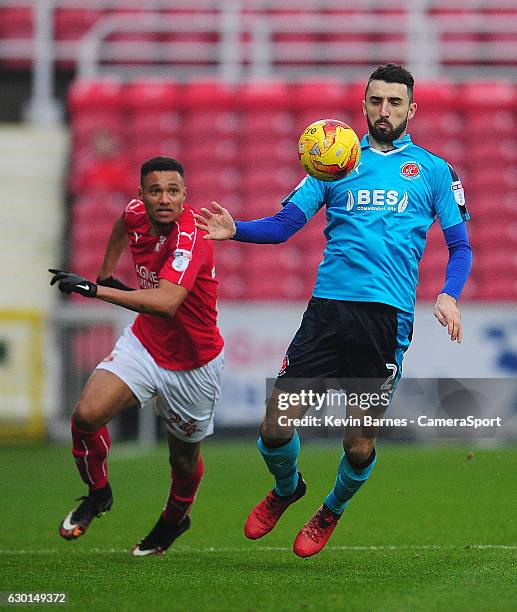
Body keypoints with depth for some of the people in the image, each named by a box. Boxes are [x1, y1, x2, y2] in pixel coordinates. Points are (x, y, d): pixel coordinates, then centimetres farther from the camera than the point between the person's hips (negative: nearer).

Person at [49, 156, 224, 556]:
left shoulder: (189, 238, -30)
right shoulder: (138, 214, -9)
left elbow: (166, 303, -46)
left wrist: (94, 289, -46)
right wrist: (107, 273, 18)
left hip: (192, 364, -5)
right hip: (144, 344, 5)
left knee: (184, 457, 13)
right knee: (87, 415, -18)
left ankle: (175, 519, 47)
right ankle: (98, 494, 10)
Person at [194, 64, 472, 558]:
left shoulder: (433, 170, 11)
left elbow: (460, 245, 10)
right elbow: (285, 224, 11)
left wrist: (448, 296, -9)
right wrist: (236, 230, -9)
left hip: (387, 316, -1)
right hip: (326, 308, 1)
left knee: (359, 447, 1)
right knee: (275, 429, -5)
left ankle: (331, 512, 34)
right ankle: (286, 490, 29)